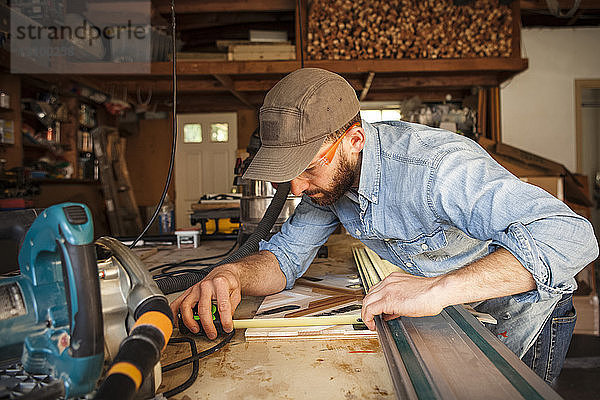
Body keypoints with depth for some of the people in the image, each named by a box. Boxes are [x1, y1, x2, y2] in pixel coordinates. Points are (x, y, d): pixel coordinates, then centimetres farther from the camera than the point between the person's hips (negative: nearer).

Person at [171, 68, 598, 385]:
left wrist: (438, 288, -55)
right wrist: (233, 274, -32)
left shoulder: (433, 165, -38)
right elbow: (285, 256, -9)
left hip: (520, 312, -5)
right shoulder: (329, 176, -14)